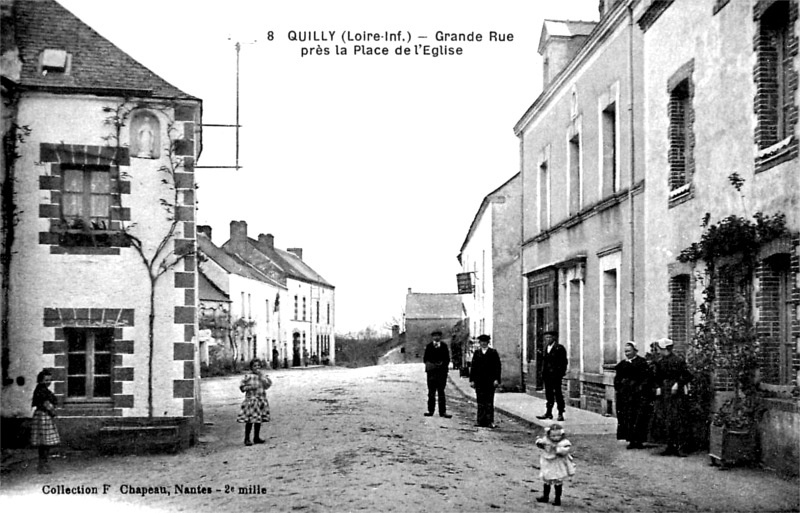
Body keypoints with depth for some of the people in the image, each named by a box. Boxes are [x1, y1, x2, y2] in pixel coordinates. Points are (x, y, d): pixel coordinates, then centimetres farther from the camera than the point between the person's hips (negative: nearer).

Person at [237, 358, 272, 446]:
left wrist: (261, 376, -13)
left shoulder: (263, 375, 7)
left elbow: (268, 384, -8)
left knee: (259, 420, 11)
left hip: (261, 400, 4)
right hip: (251, 400, -4)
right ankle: (247, 439, 2)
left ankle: (256, 437, 23)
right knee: (249, 420, -7)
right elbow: (242, 387, -2)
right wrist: (250, 387, -17)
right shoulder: (248, 376, -4)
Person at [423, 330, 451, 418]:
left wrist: (442, 364, -13)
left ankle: (443, 411, 2)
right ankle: (430, 410, 7)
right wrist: (429, 364, -13)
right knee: (431, 392, 3)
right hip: (431, 371, 0)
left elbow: (447, 359, 6)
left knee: (441, 392, 2)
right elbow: (425, 359, 6)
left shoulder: (444, 346, 7)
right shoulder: (429, 346, 8)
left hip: (442, 371, 0)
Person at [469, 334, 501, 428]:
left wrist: (496, 379, -8)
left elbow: (498, 366, 1)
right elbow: (473, 367, 10)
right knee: (480, 401, 3)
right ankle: (481, 421, 6)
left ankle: (490, 421, 1)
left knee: (489, 402, -2)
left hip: (490, 381, -2)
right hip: (479, 380, 3)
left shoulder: (493, 352, 5)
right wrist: (472, 380, 3)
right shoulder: (477, 353, 12)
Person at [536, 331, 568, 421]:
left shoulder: (559, 348, -6)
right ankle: (548, 413, 15)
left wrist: (561, 373, -15)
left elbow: (563, 362, -8)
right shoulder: (546, 348, 16)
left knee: (558, 394, -3)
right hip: (547, 375, 7)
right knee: (548, 394, 9)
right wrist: (543, 373, 10)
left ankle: (560, 414, 1)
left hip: (556, 375, -7)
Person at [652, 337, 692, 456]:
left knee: (677, 419, -9)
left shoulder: (679, 360, -6)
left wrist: (678, 384, -14)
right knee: (667, 421, 5)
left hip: (677, 393, -6)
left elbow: (688, 376, -5)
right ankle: (670, 446, 10)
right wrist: (658, 387, 4)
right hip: (664, 393, 6)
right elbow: (657, 378, 20)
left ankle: (679, 447, -7)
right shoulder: (660, 362, 12)